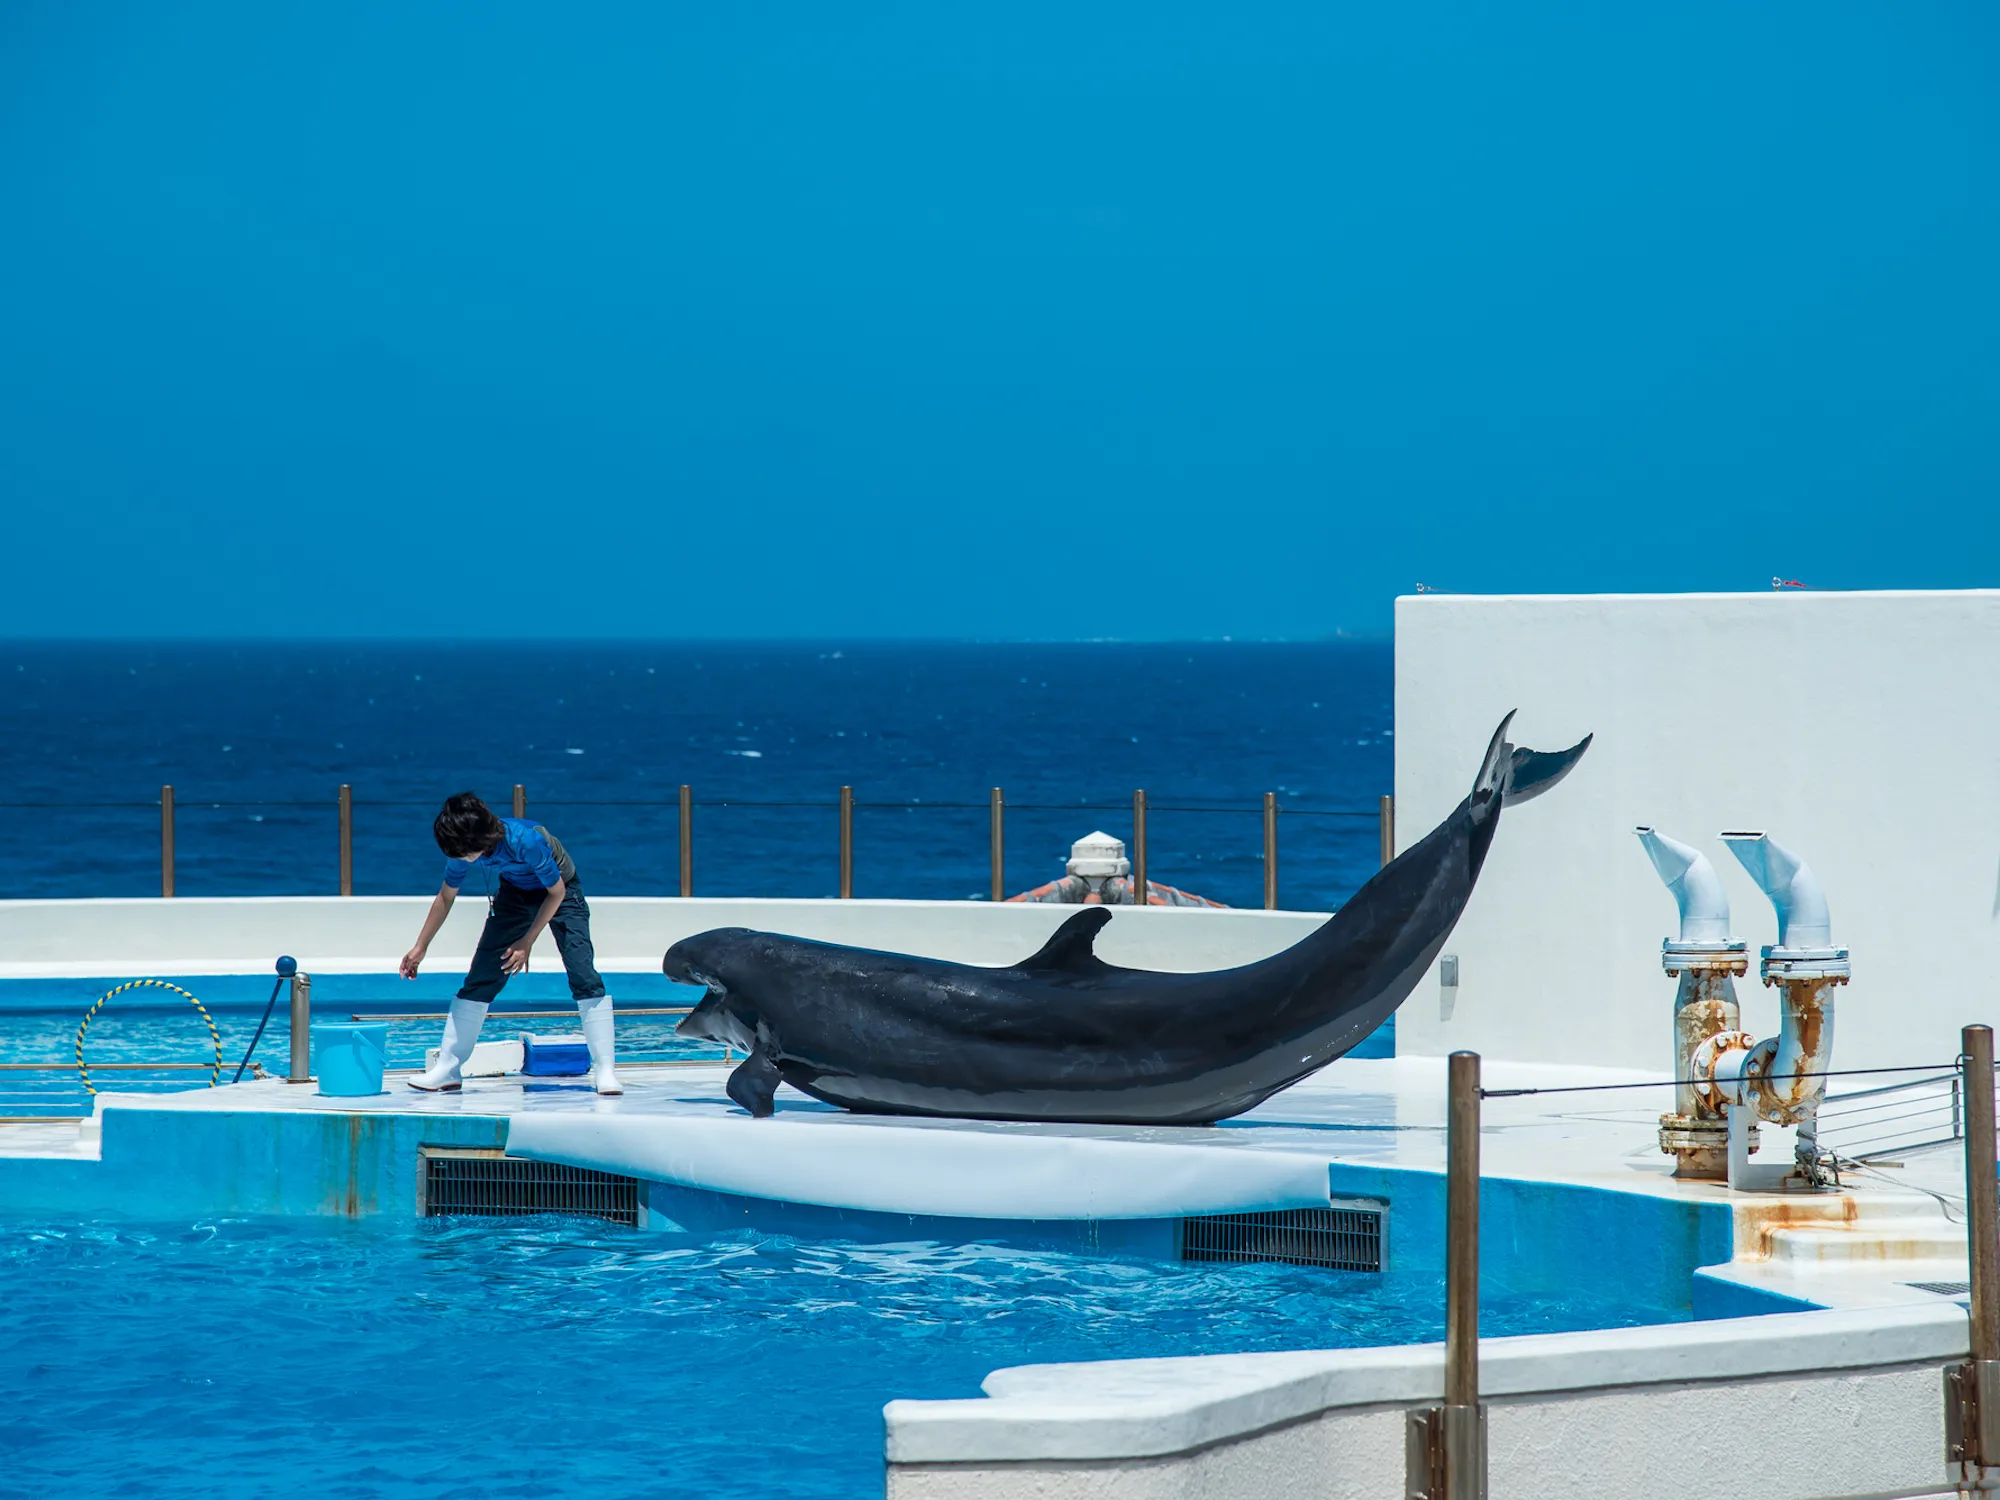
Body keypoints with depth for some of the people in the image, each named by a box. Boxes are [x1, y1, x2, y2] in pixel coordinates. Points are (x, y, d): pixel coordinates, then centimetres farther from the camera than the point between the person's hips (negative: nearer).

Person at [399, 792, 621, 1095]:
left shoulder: (526, 841, -39)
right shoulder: (463, 848, -22)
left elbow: (557, 892, -23)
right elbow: (445, 897, -2)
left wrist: (528, 941, -19)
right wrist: (420, 948, 2)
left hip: (560, 892, -5)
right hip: (514, 894, 5)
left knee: (583, 975, -20)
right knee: (480, 979, -3)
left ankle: (604, 1070, -17)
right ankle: (448, 1068, 4)